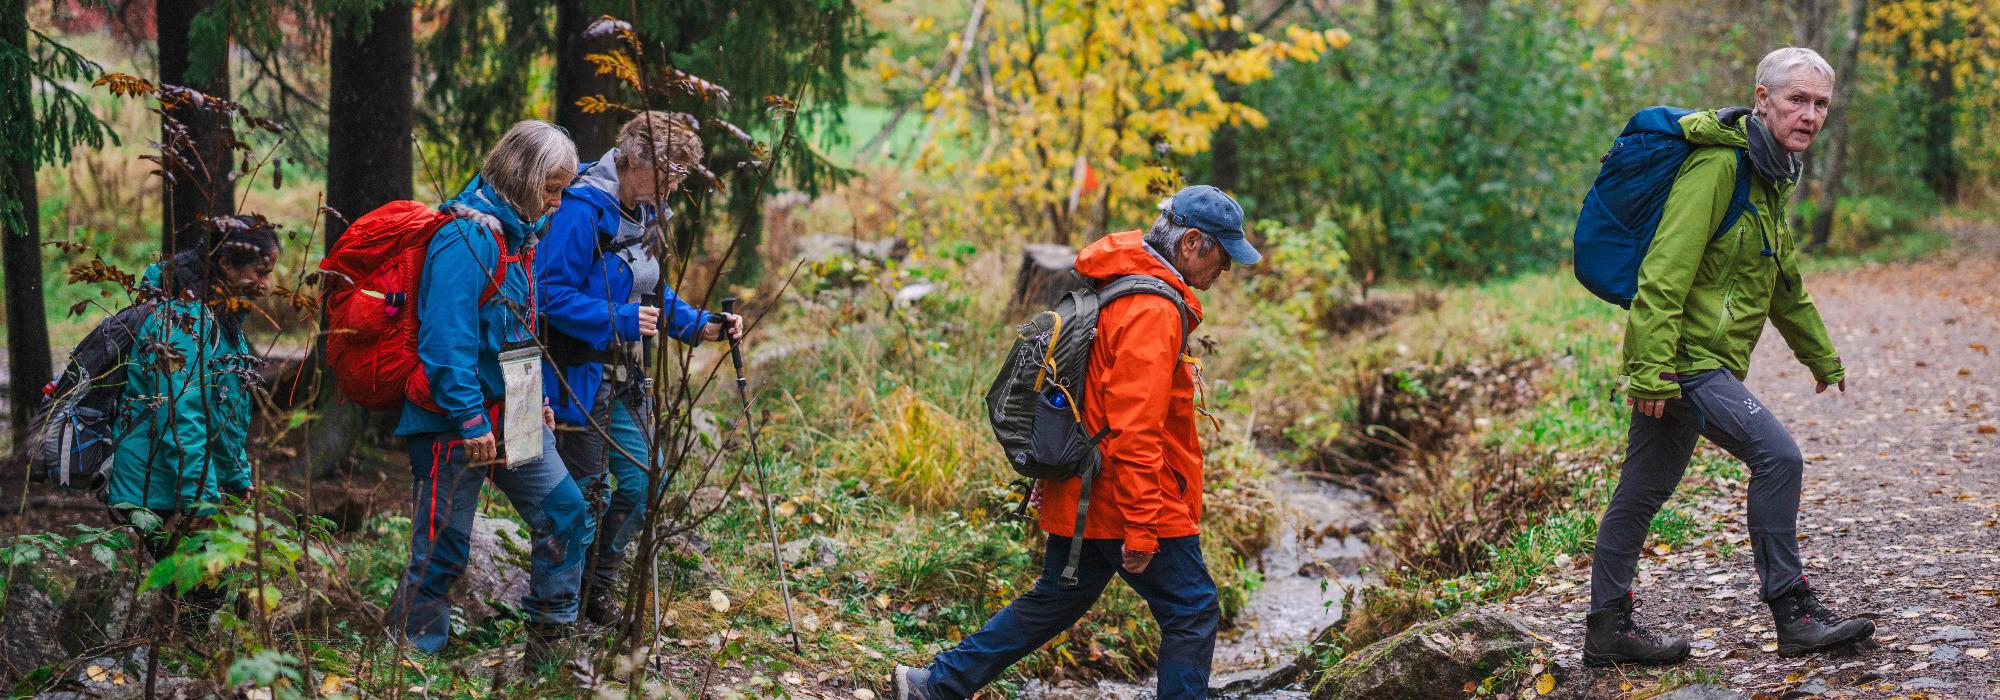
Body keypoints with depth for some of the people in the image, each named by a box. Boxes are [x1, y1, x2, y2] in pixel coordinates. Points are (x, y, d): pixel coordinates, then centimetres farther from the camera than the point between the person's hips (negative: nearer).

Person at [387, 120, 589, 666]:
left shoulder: (515, 236, 11)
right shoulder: (467, 238, -20)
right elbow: (446, 338, -25)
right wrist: (471, 420, -24)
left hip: (509, 416, 9)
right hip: (454, 423, -9)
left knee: (565, 513, 5)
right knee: (442, 549, -1)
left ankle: (549, 644, 15)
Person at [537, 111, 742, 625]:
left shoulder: (645, 214, 9)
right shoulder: (583, 210, -19)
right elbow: (552, 295, -23)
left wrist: (700, 327, 4)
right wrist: (622, 320, -31)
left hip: (620, 375, 8)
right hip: (577, 375, -8)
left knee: (642, 477, 8)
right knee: (587, 489, -2)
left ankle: (597, 588, 23)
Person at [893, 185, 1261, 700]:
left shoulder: (1114, 292, 13)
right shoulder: (1152, 310, -20)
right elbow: (1135, 430, -25)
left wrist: (1052, 470, 25)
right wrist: (1142, 529, -24)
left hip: (1083, 498, 10)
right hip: (1128, 502, -10)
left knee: (1055, 602, 19)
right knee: (1193, 614, 0)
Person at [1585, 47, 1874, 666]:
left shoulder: (1772, 177, 16)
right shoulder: (1718, 166, -15)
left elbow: (1784, 283, 30)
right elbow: (1665, 270, -22)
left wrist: (1822, 357, 38)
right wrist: (1652, 369, -27)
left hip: (1693, 362, 10)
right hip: (1684, 357, -10)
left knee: (1643, 492, 13)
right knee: (1777, 455, -16)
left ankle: (1609, 628, 20)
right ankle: (1793, 613, -9)